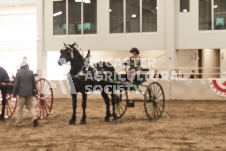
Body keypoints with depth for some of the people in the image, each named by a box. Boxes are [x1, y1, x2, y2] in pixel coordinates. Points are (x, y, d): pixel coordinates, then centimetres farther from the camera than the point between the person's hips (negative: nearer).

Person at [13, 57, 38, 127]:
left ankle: (19, 123, 7)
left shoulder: (18, 73, -7)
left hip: (22, 93, -3)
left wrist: (14, 93, 3)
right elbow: (34, 83, 6)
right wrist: (34, 91, 17)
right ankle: (34, 117, -12)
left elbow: (16, 84, -5)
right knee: (31, 106, 11)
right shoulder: (31, 72, 1)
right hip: (30, 93, 3)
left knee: (19, 108, 5)